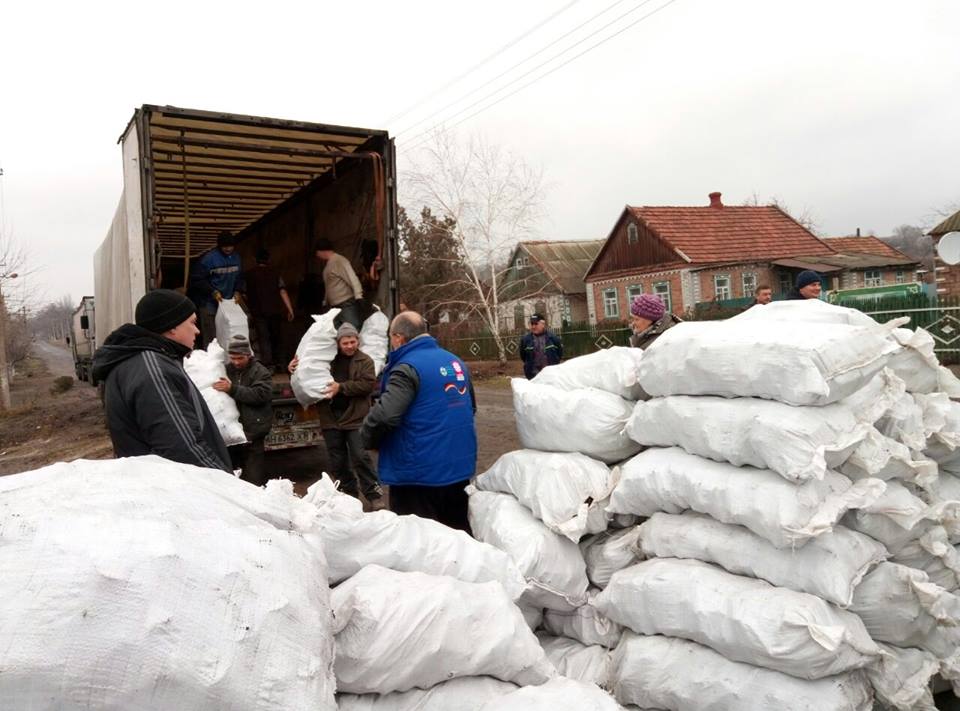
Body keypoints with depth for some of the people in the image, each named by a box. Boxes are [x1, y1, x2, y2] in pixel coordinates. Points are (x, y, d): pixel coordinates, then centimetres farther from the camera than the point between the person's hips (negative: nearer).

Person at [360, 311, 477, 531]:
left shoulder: (407, 368, -16)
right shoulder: (456, 362, 9)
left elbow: (384, 416, -26)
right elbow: (471, 407, 22)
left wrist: (368, 439, -6)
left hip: (420, 472, -7)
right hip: (460, 465, 8)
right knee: (459, 533, 19)